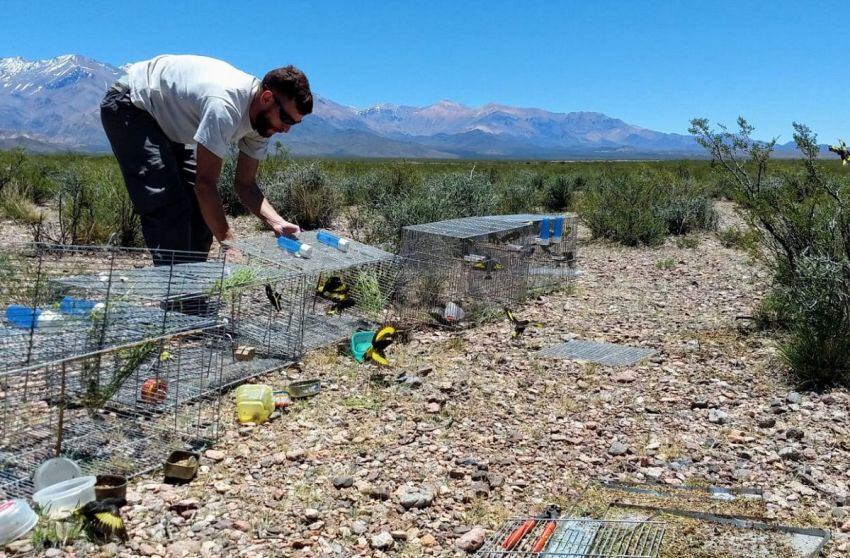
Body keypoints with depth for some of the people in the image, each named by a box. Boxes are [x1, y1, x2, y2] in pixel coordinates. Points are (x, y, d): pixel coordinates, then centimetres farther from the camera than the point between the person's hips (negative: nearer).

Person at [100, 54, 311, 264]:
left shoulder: (262, 118, -10)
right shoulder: (224, 105, -37)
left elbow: (245, 184, -4)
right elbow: (206, 183, -34)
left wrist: (277, 223, -20)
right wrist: (229, 241, -30)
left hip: (165, 121, 9)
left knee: (202, 208, 3)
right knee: (169, 208, -19)